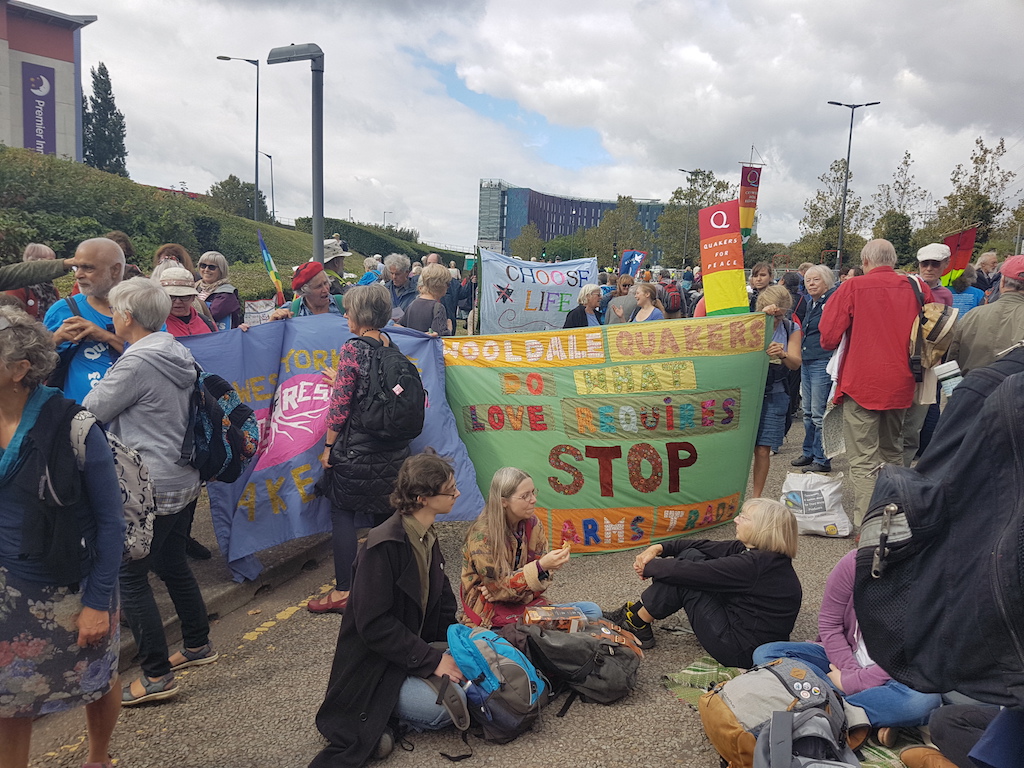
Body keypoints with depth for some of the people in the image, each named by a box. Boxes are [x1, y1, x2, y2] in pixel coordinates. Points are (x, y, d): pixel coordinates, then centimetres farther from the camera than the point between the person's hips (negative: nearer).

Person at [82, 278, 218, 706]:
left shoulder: (136, 364, -20)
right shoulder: (177, 353, 6)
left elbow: (93, 409, -7)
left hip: (151, 489, -9)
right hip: (184, 480, 9)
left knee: (130, 577, 2)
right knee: (173, 565, 22)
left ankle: (157, 676, 7)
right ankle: (197, 645, 36)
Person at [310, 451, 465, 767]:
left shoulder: (426, 537, 4)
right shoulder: (385, 545, -25)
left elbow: (442, 601, 11)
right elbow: (374, 624, -25)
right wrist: (431, 660, -23)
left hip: (413, 647, 9)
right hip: (373, 669, -9)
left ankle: (386, 715, 2)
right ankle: (376, 720, -2)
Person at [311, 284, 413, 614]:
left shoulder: (352, 349, -15)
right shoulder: (391, 345, 4)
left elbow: (340, 404, -15)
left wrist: (328, 445, -7)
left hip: (357, 445, -7)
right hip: (391, 446, 7)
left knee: (342, 513, 4)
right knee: (385, 513, 17)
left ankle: (343, 591, 6)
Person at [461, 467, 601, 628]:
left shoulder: (533, 524, -1)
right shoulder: (481, 535, -20)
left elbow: (544, 576, 0)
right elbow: (501, 586, -19)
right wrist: (541, 566, -35)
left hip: (527, 602, 7)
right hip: (492, 613, -7)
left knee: (592, 611, -7)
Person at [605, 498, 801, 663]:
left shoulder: (754, 564, -27)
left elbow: (688, 572, -24)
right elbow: (703, 546, 5)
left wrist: (649, 567, -8)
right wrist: (658, 549, -5)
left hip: (741, 652, -10)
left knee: (682, 576, -12)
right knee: (691, 555, 4)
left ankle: (637, 626, 6)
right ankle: (636, 610, 10)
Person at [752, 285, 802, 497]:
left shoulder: (791, 328, 7)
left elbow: (796, 363, -2)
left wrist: (783, 355, -25)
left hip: (773, 394, 1)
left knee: (762, 450, 0)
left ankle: (757, 498, 13)